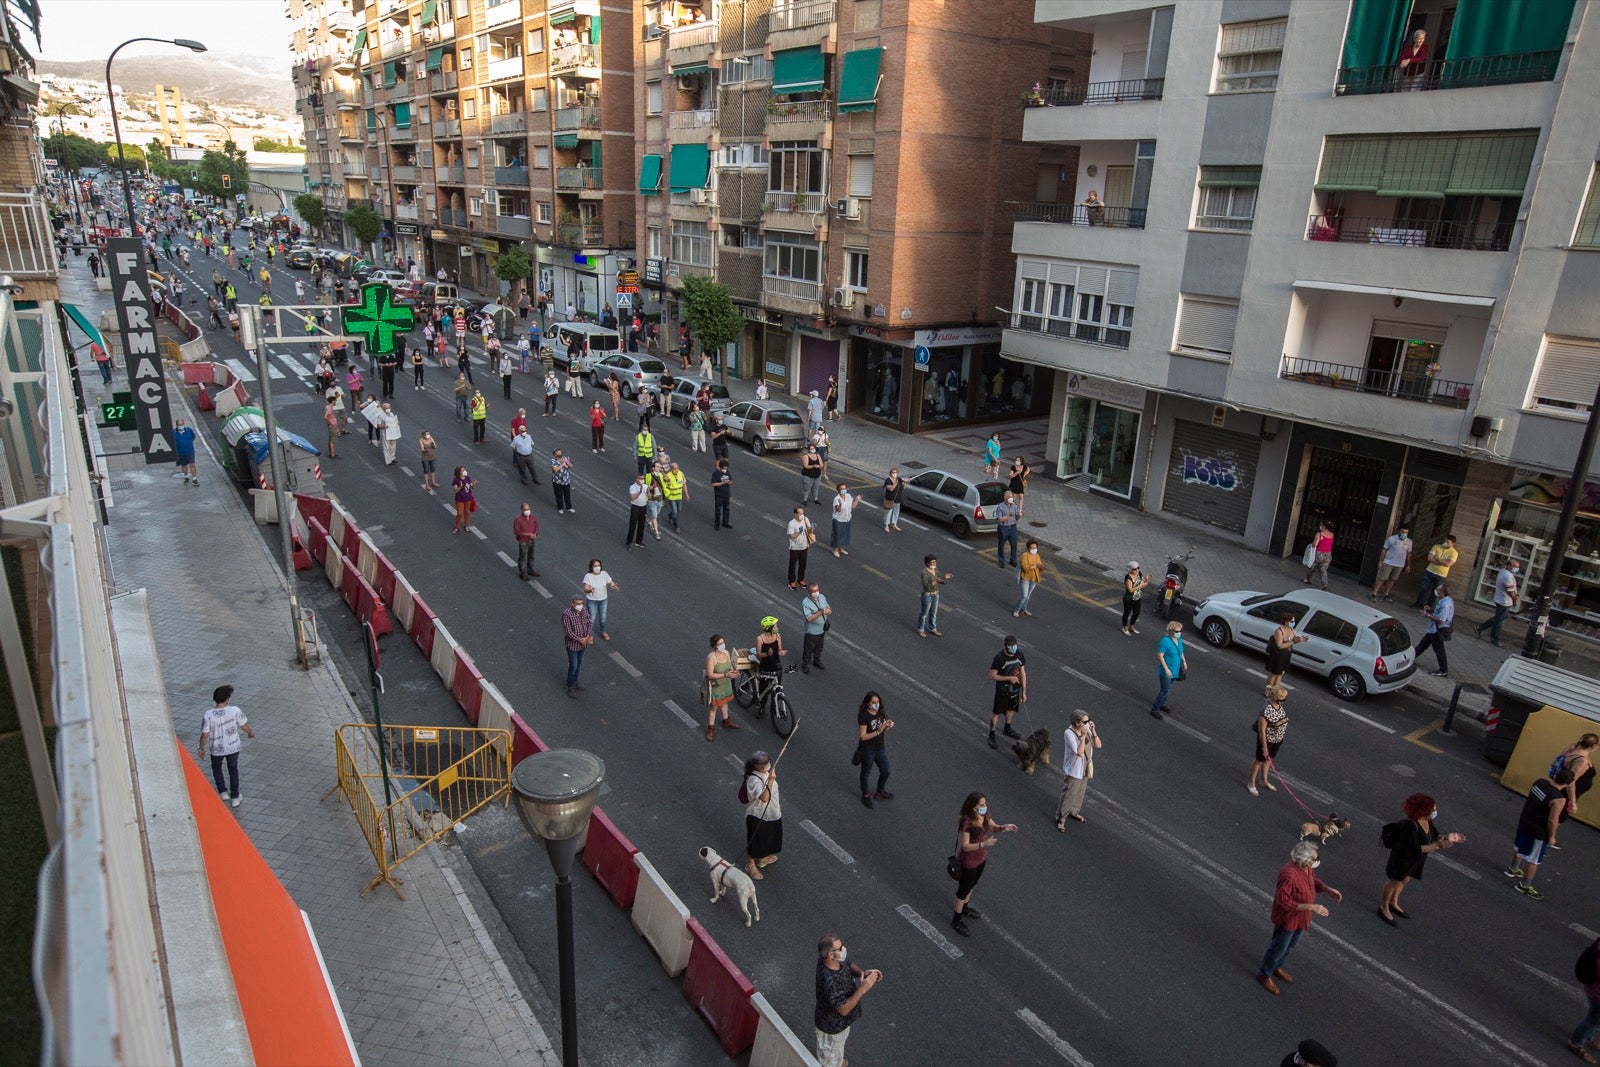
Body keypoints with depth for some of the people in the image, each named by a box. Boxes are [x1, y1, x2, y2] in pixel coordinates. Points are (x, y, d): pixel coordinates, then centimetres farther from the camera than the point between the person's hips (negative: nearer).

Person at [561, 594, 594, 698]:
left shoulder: (583, 611, -7)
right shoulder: (567, 614, -27)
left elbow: (589, 623, -2)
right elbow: (568, 632, -26)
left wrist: (588, 636, -17)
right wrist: (580, 640, -22)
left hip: (582, 643, 6)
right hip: (572, 644, -6)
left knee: (579, 663, 22)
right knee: (573, 666, 3)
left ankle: (575, 681, 42)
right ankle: (570, 687, 19)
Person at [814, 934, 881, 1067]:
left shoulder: (835, 961, -19)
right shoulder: (829, 981, -44)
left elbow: (849, 966, 0)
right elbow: (843, 1009, -37)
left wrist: (862, 973, -20)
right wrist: (863, 988, -40)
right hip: (832, 1025, -8)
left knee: (839, 1044, 37)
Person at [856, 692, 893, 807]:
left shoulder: (880, 712, -5)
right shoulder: (863, 716, -24)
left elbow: (884, 730, 7)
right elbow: (863, 736, -24)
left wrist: (889, 725, -15)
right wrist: (878, 732, -31)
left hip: (880, 748, 6)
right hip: (867, 750, -6)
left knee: (885, 772, 18)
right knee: (866, 773, 15)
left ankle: (880, 793, 43)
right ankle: (865, 795, 37)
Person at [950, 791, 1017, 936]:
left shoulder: (985, 815, -13)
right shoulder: (966, 822, -34)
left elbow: (993, 827, 3)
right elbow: (965, 846, -30)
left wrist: (1003, 828, -18)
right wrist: (984, 844, -40)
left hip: (981, 858, 7)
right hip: (969, 862, -7)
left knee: (972, 884, 29)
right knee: (964, 889, 13)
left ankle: (964, 908, 55)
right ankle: (957, 919, 35)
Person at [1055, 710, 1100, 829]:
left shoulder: (1086, 728, -10)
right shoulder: (1069, 733, -30)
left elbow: (1098, 745, -9)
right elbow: (1079, 753, -33)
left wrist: (1093, 731, -23)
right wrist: (1083, 736, -38)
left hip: (1085, 769, 7)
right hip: (1073, 771, -7)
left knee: (1080, 793, 26)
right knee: (1068, 796, 8)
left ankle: (1074, 812, 50)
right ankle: (1060, 819, 27)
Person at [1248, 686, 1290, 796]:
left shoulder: (1279, 705, -8)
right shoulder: (1266, 712, -34)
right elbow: (1261, 731, -27)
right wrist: (1264, 748, -21)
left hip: (1278, 739, 7)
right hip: (1267, 740, -7)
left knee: (1268, 759, 25)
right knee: (1260, 760, 11)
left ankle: (1264, 781, 45)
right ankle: (1251, 783, 31)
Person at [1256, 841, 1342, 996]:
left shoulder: (1307, 868, -12)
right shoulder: (1288, 874, -38)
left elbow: (1313, 880, 10)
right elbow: (1284, 902, -34)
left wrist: (1328, 889, -8)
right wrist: (1311, 907, -36)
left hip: (1301, 918, 8)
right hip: (1287, 919, -8)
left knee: (1291, 945, 28)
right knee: (1278, 948, 13)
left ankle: (1277, 968, 53)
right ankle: (1264, 975, 36)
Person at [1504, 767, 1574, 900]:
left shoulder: (1541, 781, -10)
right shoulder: (1559, 800, -30)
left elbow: (1529, 790, 12)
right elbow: (1553, 821, -25)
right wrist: (1551, 836, -11)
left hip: (1524, 821, 8)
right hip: (1538, 831, -8)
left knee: (1519, 847, 30)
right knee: (1534, 860, 10)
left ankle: (1513, 869, 52)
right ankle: (1524, 886, 22)